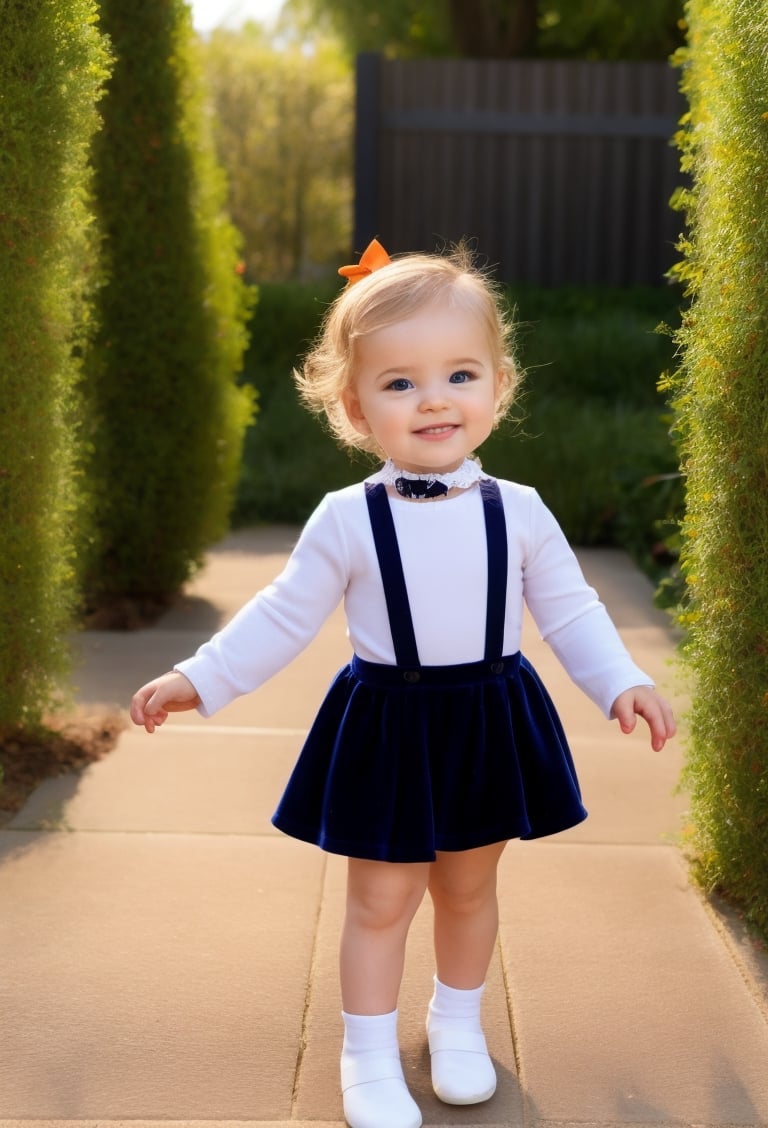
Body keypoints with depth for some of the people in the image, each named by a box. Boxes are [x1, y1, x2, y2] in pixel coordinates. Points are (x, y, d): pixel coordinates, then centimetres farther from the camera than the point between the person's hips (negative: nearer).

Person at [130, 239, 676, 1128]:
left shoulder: (518, 512, -6)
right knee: (380, 897, 5)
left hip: (491, 722, 2)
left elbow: (569, 612, 3)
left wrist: (622, 684, -9)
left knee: (469, 886, 17)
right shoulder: (347, 521, -11)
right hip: (388, 727, -2)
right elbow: (283, 618, -3)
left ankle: (457, 1024, 40)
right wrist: (198, 679, -8)